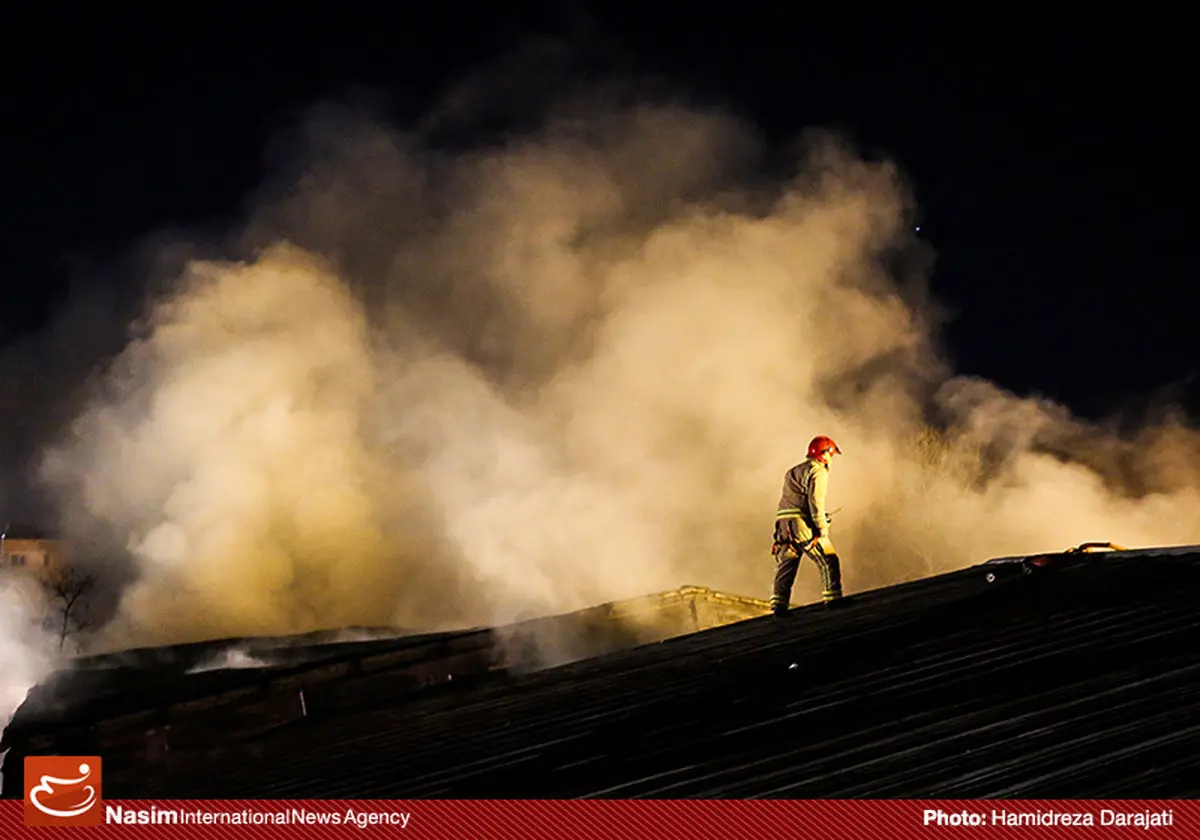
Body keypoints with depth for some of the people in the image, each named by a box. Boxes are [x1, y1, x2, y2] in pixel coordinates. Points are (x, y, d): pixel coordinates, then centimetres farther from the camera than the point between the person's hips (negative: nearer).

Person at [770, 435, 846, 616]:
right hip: (803, 526, -8)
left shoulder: (793, 472, 26)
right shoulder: (818, 472, -3)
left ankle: (778, 605, 1)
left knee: (785, 567, 8)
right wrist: (822, 527, -16)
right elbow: (816, 501, -14)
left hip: (783, 525, 8)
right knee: (829, 560, 1)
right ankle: (833, 598, -2)